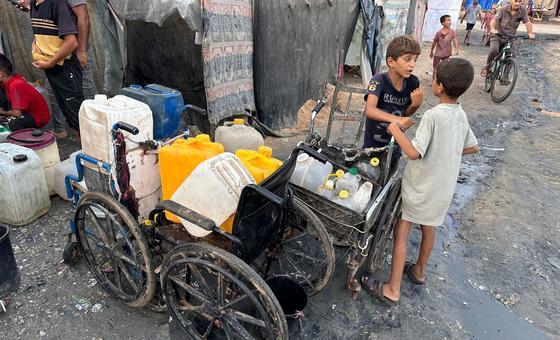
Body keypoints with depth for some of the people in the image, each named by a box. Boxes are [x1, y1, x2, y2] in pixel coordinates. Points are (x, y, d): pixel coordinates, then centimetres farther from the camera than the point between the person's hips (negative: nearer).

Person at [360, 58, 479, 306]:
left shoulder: (433, 115, -24)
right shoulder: (461, 115, 1)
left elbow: (413, 153, -30)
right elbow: (472, 147, 12)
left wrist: (395, 130, -19)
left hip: (421, 185, -8)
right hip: (444, 186, 8)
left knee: (401, 233, 2)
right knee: (428, 228, 24)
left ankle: (393, 290, 8)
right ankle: (419, 270, 45)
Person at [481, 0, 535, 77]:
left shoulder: (523, 10, -6)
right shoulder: (503, 10, -11)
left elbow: (527, 22, -5)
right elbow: (494, 20, -19)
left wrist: (530, 33, -20)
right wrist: (492, 29, -40)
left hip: (510, 38, 3)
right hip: (498, 36, -3)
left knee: (512, 55, -13)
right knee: (494, 50, -30)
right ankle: (487, 67, -4)